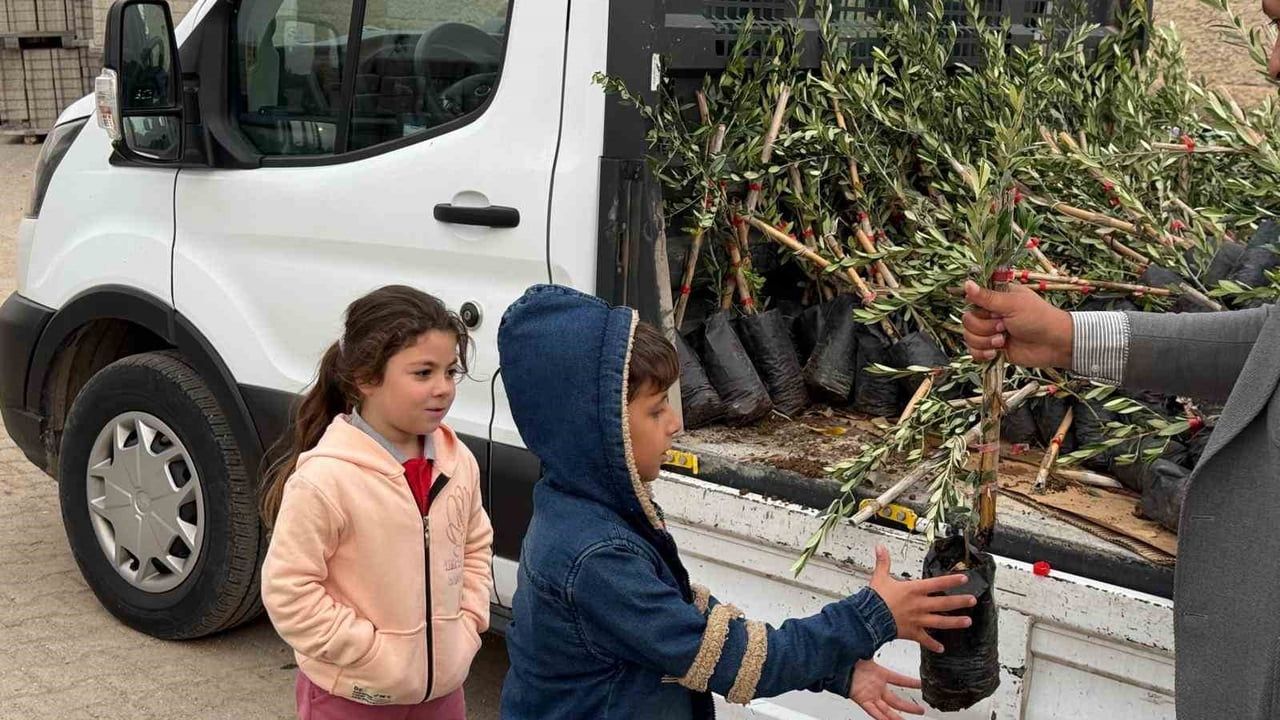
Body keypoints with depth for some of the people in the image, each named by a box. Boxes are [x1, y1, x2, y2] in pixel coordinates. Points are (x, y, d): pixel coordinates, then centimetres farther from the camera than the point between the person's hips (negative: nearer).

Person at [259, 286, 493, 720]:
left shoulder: (458, 462, -4)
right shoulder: (324, 478, -23)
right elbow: (287, 592, -20)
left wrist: (465, 629, 1)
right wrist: (375, 655, -18)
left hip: (441, 685, 6)